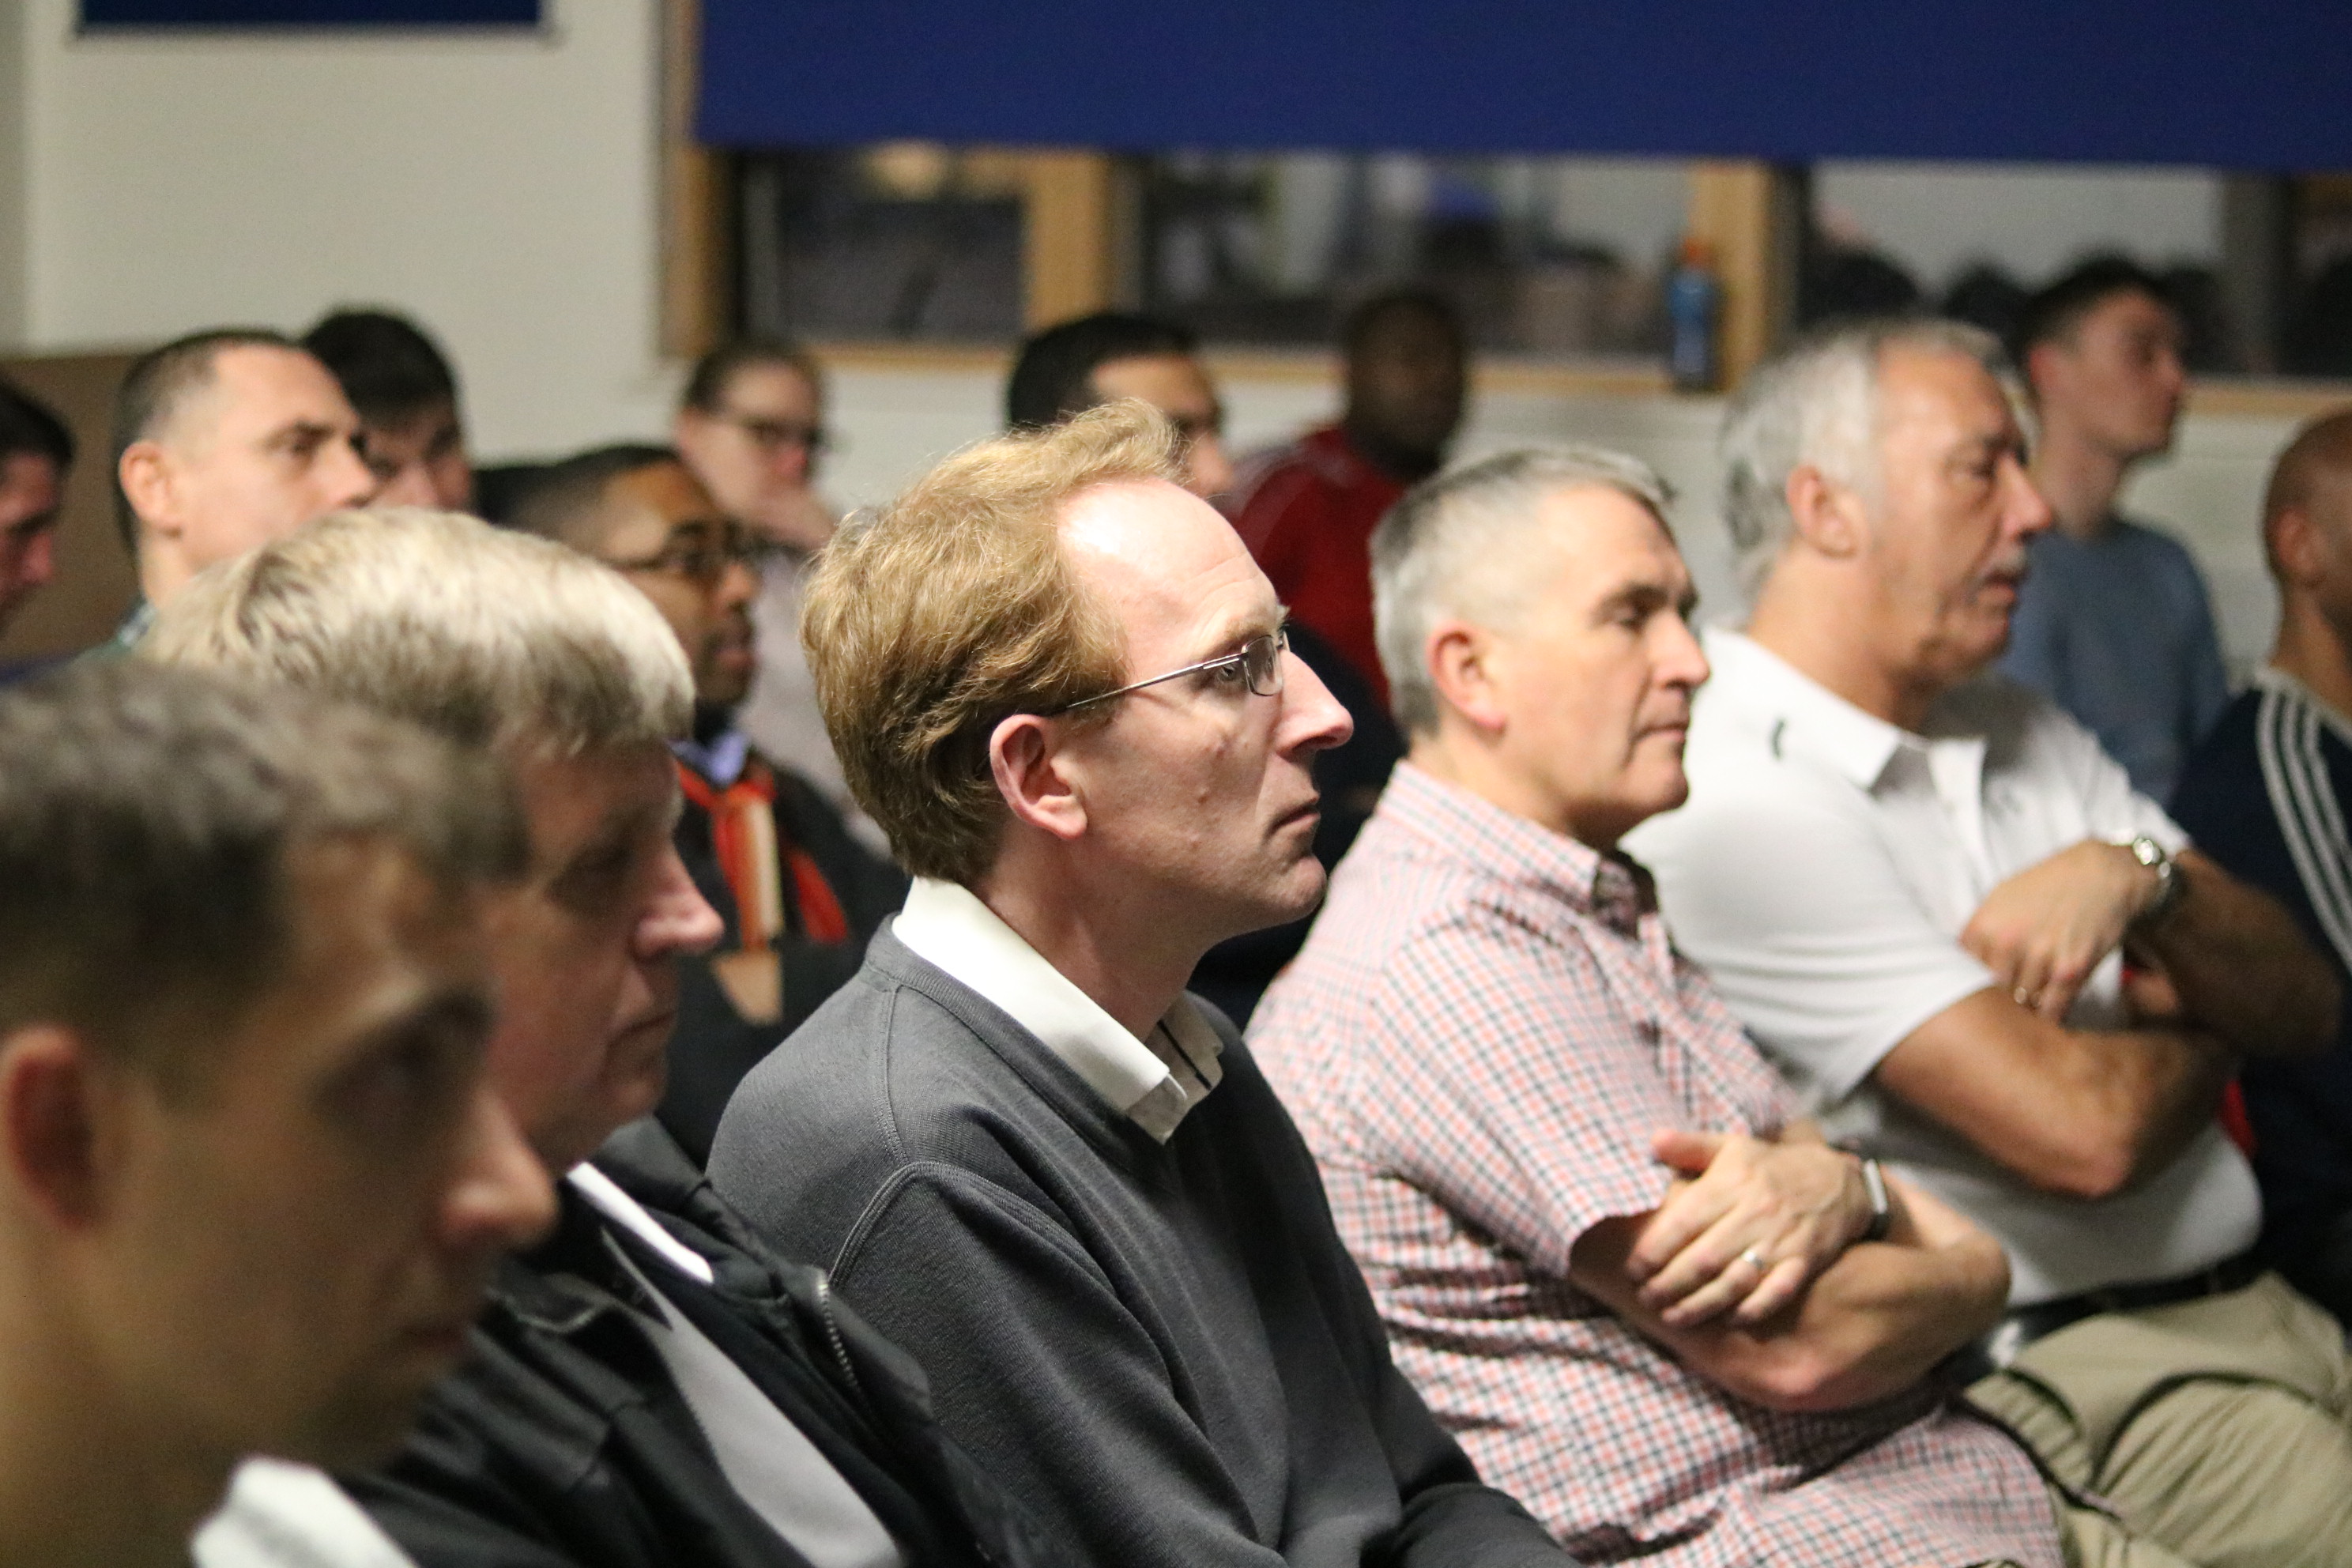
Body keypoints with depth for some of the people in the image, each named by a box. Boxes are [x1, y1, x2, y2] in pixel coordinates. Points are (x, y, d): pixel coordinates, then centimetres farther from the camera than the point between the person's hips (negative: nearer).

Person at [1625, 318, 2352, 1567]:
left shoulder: (2026, 737, 18)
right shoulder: (1736, 799, -10)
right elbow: (2079, 1135, -16)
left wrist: (2142, 878, -7)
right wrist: (2202, 1026, 6)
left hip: (2248, 1309, 8)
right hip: (2060, 1367, -8)